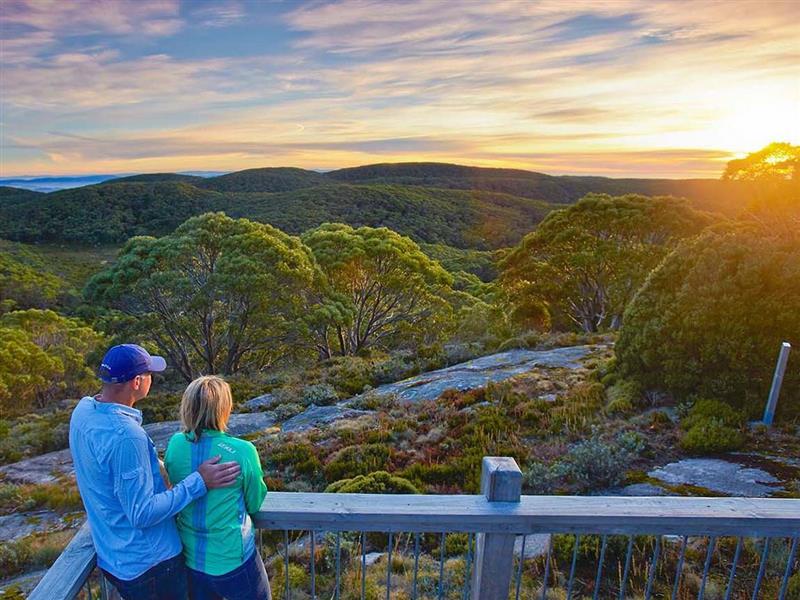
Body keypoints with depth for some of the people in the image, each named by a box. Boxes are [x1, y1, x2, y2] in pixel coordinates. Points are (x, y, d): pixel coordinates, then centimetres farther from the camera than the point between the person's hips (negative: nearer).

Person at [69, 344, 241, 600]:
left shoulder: (84, 409, -5)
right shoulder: (125, 435, -33)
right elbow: (143, 514, -27)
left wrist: (156, 464, 14)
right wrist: (198, 482, -25)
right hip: (146, 561, -8)